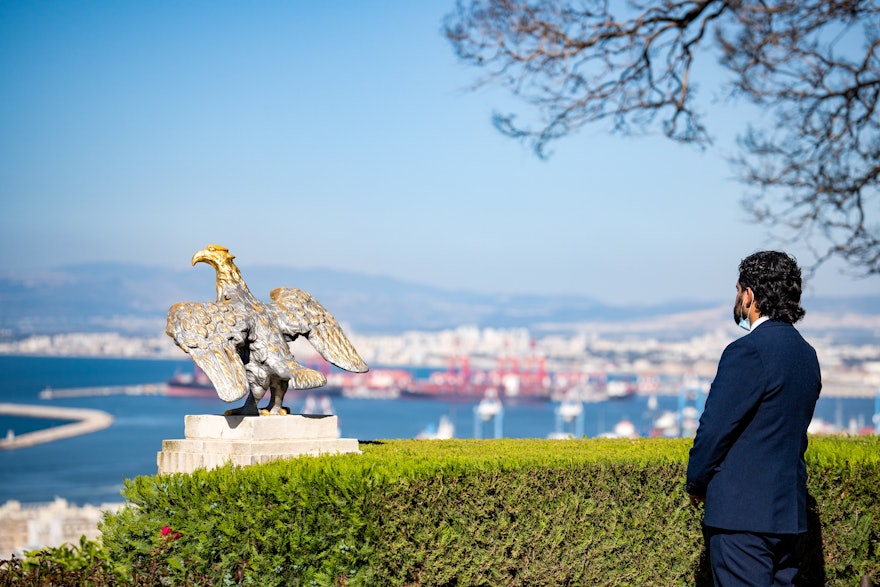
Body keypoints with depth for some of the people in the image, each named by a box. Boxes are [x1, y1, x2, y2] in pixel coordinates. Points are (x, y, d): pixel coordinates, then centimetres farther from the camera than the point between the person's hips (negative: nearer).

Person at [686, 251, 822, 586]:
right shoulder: (806, 354, 12)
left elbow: (715, 427, -15)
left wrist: (696, 483, 1)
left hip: (744, 512, -9)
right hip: (787, 511, 9)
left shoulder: (749, 351, -16)